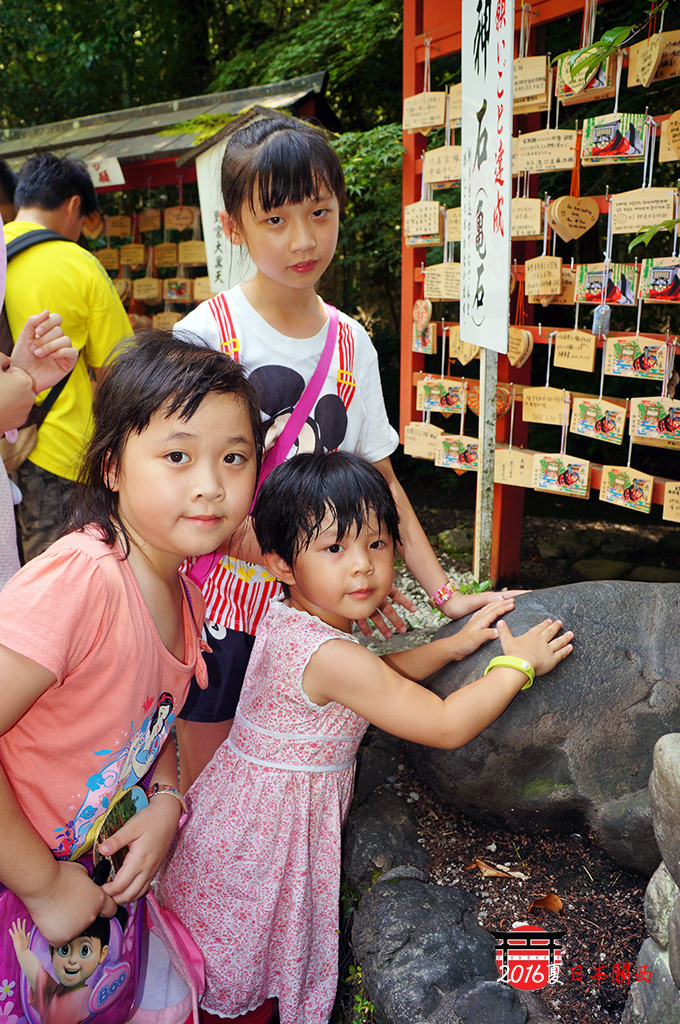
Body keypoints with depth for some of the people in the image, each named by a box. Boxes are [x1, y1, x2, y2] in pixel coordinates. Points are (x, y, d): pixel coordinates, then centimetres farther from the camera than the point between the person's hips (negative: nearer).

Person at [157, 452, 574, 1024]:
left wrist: (455, 644, 5)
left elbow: (376, 676, 12)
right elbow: (448, 726, -25)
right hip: (275, 823, -8)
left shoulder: (288, 619, -2)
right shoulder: (331, 655, -32)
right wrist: (518, 664, -12)